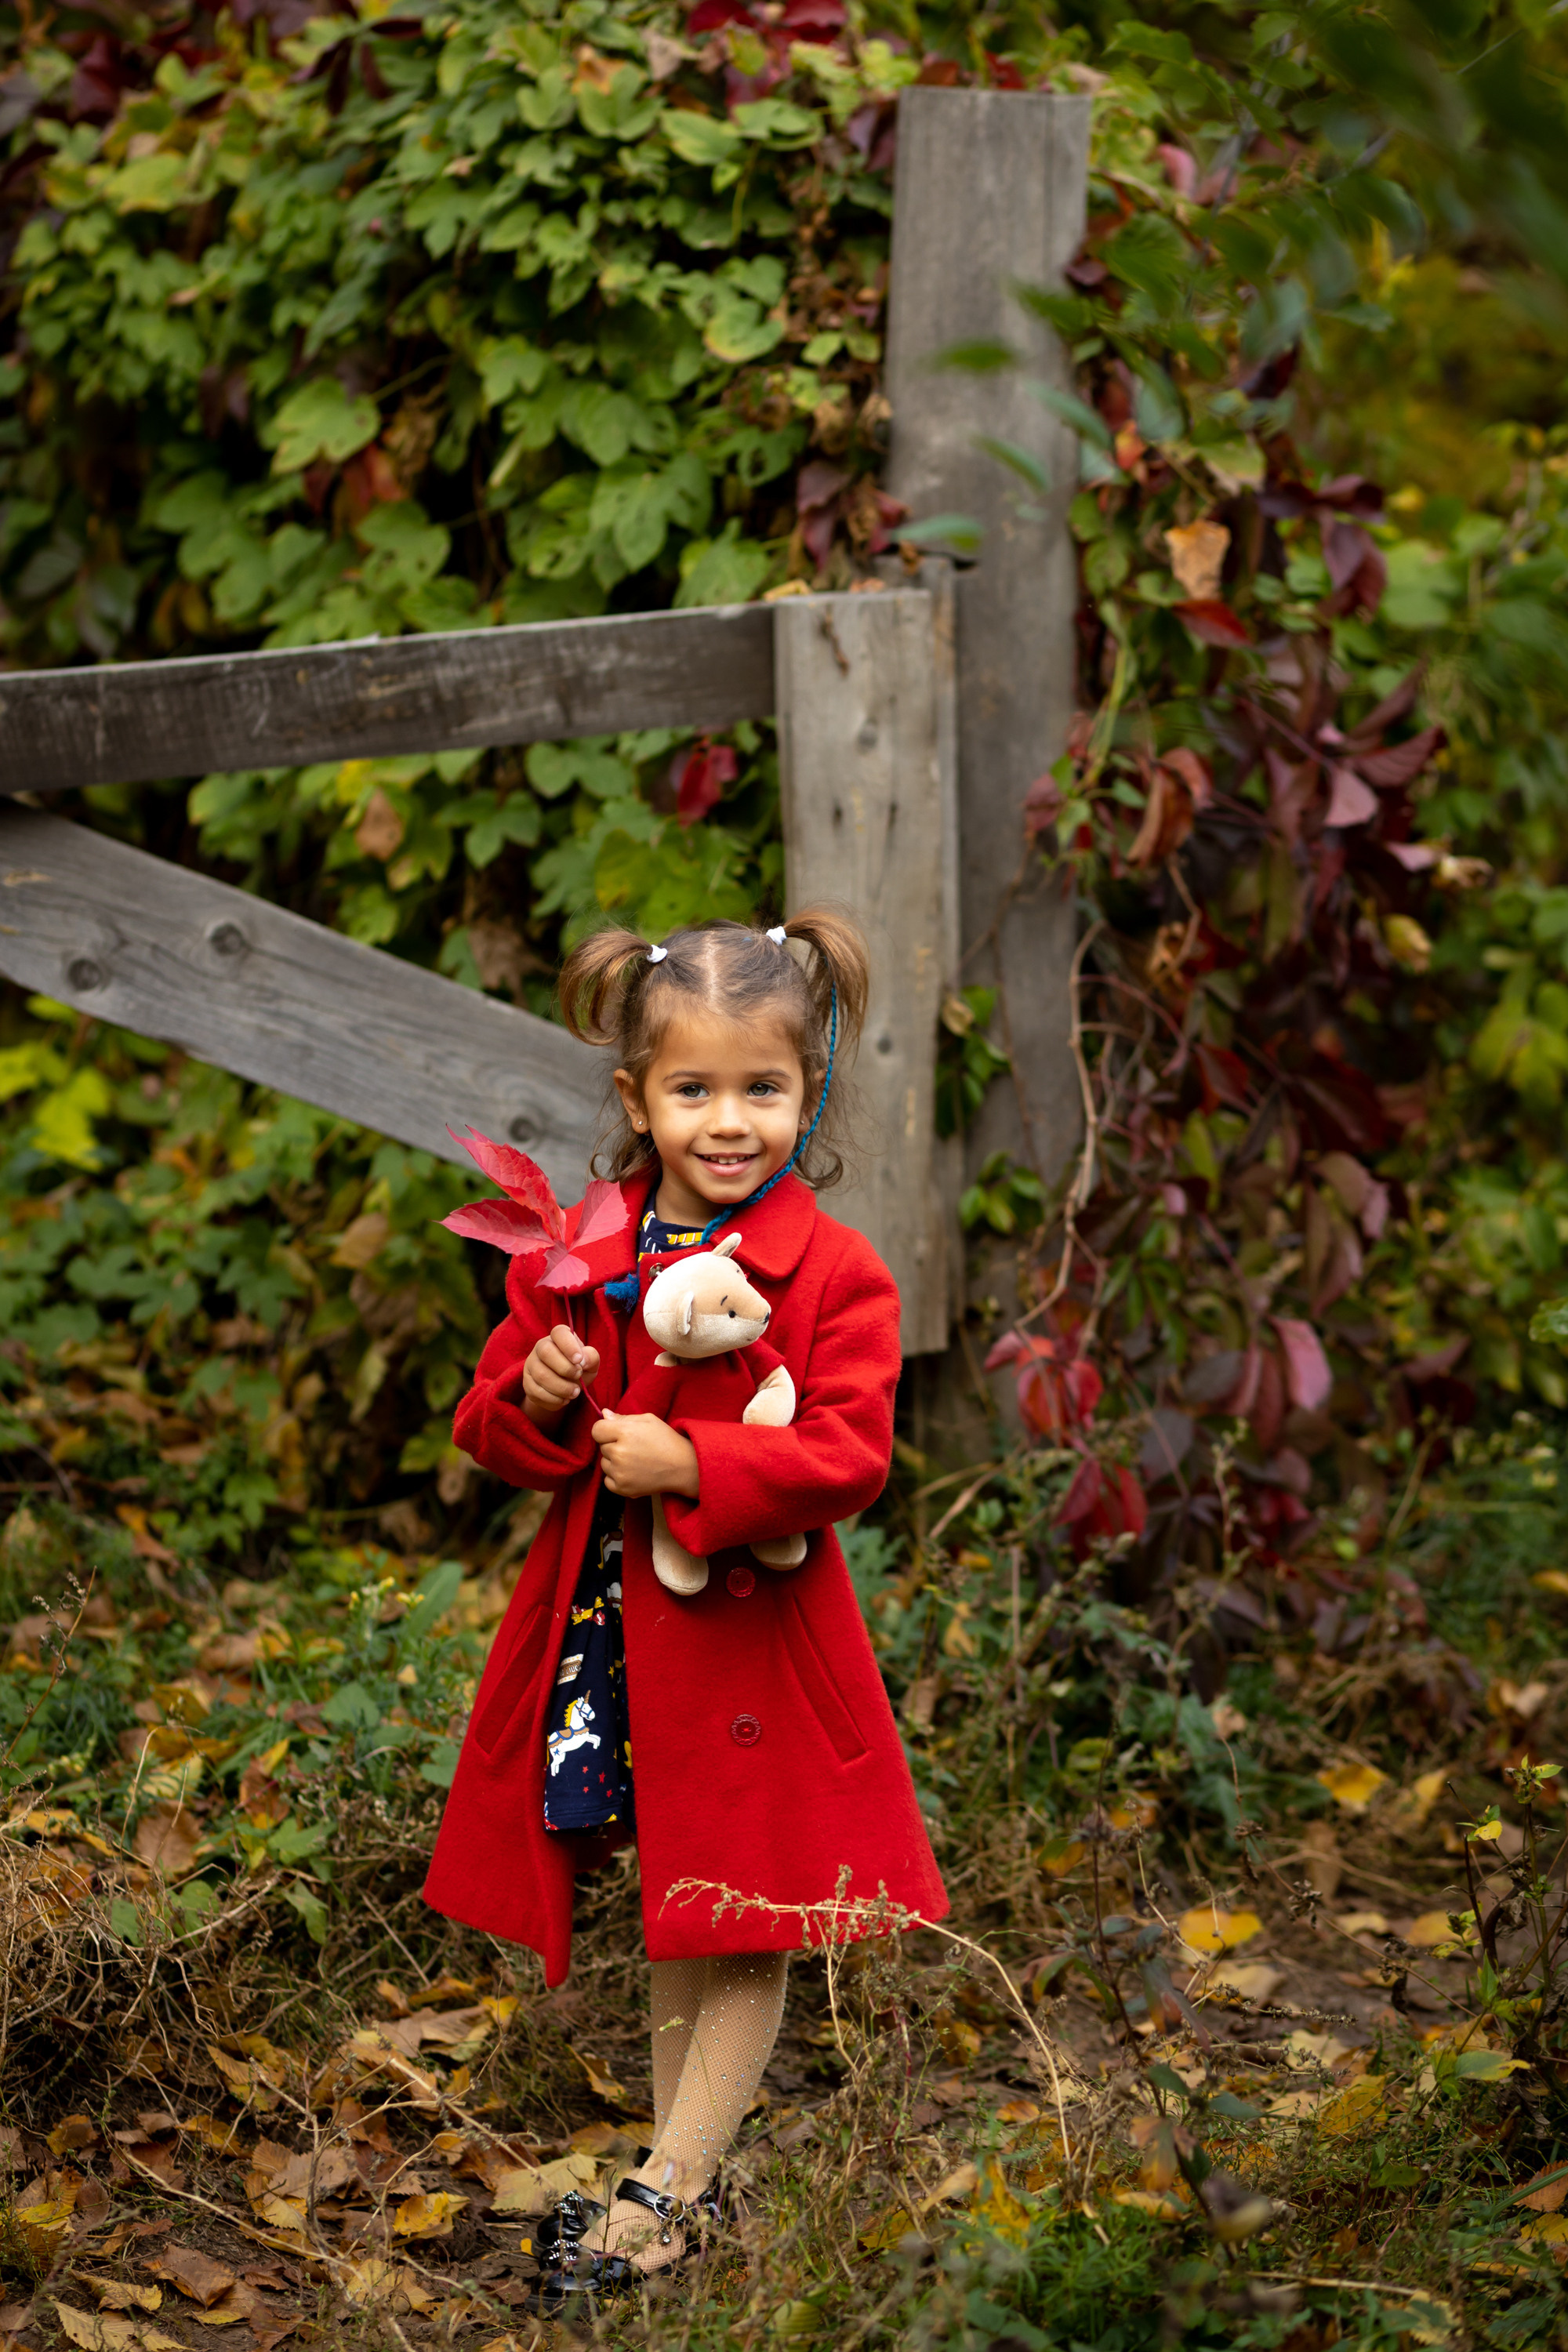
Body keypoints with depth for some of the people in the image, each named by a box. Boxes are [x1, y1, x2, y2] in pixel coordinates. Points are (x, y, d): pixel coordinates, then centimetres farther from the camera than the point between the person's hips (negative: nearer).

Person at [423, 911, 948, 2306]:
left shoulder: (837, 1275, -11)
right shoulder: (575, 1257, 2)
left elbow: (850, 1456, -19)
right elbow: (489, 1428, 8)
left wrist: (692, 1464, -28)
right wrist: (535, 1400, -14)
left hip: (752, 1627, -4)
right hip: (611, 1629, 4)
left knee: (745, 1929, 5)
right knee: (674, 1919, 17)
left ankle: (668, 2189, 15)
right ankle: (690, 2176, 29)